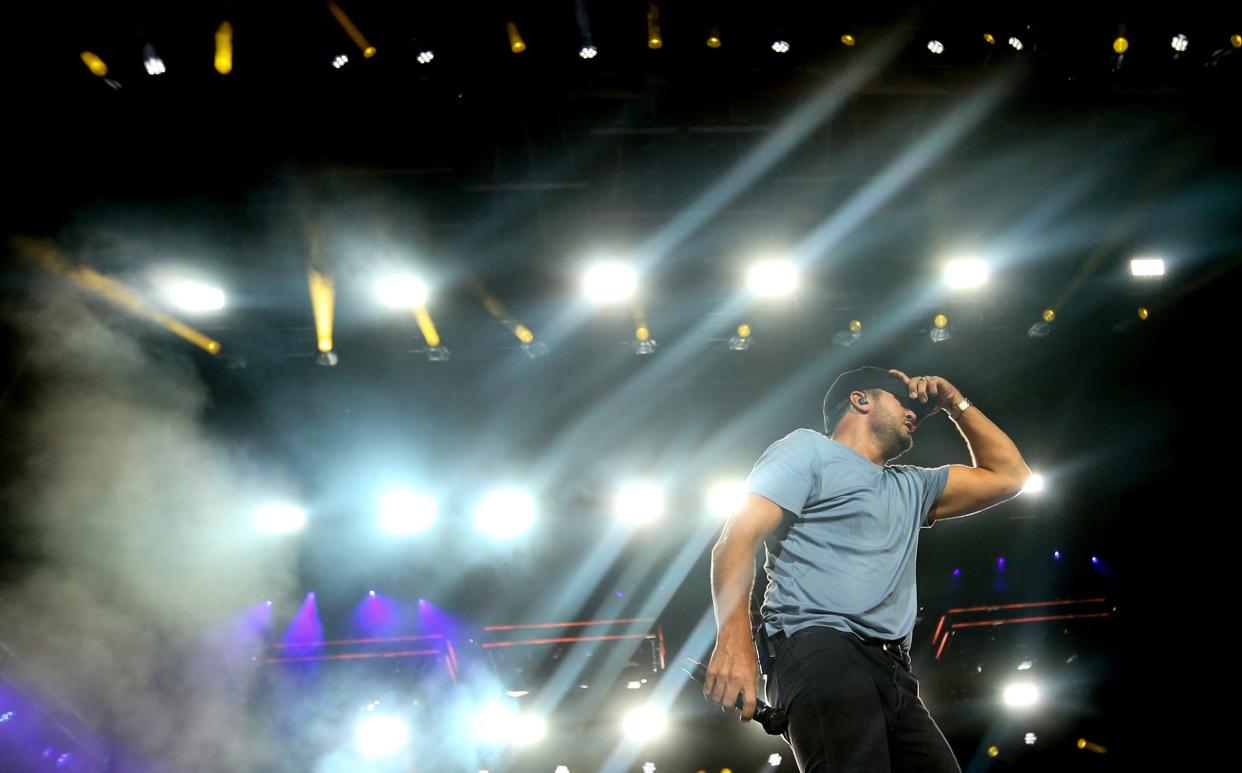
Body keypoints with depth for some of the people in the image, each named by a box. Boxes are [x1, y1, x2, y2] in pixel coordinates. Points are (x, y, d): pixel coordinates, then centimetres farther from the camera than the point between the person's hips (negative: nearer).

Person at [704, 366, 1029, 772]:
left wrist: (955, 402, 32)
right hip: (819, 649, -8)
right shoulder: (809, 448, 10)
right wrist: (734, 639, -18)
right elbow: (738, 538, -3)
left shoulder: (912, 487, 32)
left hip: (893, 672, 8)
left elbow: (1008, 475, 37)